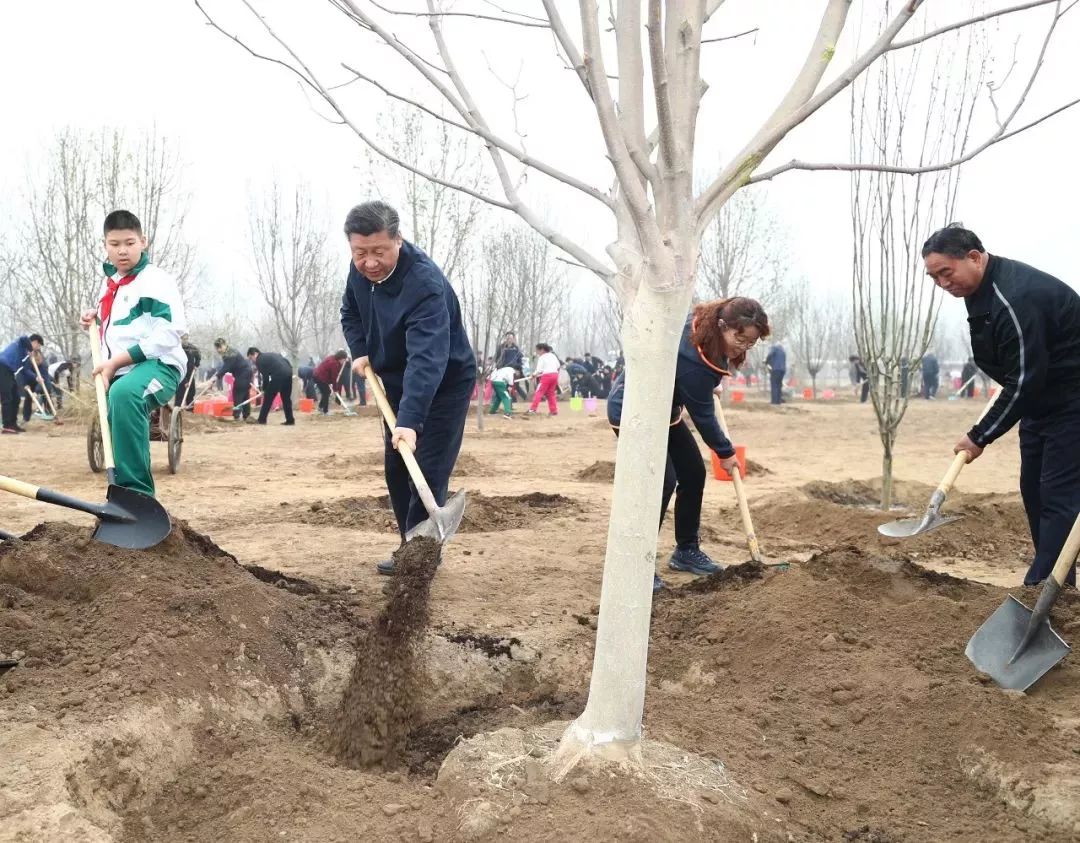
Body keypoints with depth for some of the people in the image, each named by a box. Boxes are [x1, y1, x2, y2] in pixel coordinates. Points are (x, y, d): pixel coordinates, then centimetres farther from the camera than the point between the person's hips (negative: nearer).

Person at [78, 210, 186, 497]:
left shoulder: (156, 280, -9)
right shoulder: (109, 281, 18)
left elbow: (169, 333, -18)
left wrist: (117, 361, -20)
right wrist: (97, 316, 13)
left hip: (158, 365, -9)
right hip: (118, 372, 9)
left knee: (123, 393, -39)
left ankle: (136, 492, -41)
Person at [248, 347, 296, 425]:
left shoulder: (259, 360, 3)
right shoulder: (269, 354, 28)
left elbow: (265, 376, 0)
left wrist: (264, 389, 11)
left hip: (279, 375, -8)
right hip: (288, 372, 8)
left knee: (268, 397, 3)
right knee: (286, 398, 15)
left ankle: (262, 419, 6)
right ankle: (290, 420, 14)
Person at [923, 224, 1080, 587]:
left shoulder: (1017, 298, -29)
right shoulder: (981, 288, 3)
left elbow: (1024, 380, -27)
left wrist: (980, 436, -21)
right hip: (1040, 398, 10)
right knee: (1034, 490, 11)